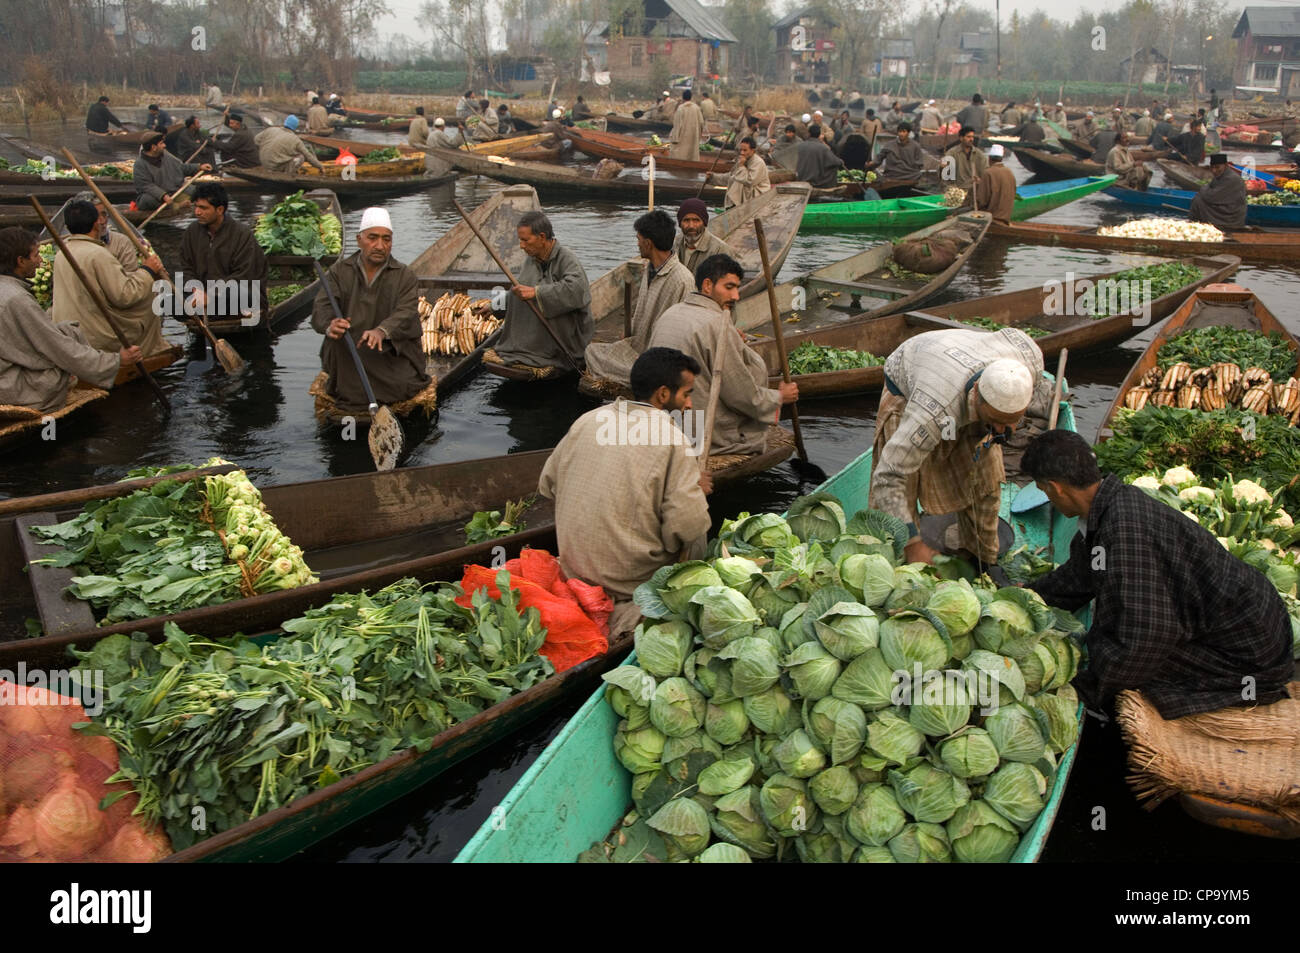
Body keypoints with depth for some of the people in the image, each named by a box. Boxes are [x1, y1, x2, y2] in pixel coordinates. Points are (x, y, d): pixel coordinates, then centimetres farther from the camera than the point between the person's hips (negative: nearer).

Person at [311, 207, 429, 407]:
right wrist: (330, 325, -37)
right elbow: (321, 307, -9)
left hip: (392, 350, -1)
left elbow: (407, 313, -17)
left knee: (404, 388, -25)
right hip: (348, 354, 1)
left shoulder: (405, 276, 1)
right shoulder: (339, 271, 5)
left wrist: (382, 331, -41)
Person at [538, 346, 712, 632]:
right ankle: (628, 611, 2)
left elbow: (547, 485, 11)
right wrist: (696, 489, 1)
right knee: (699, 531, 20)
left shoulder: (586, 421, 2)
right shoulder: (672, 439, -15)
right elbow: (687, 525, -21)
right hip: (634, 581, -6)